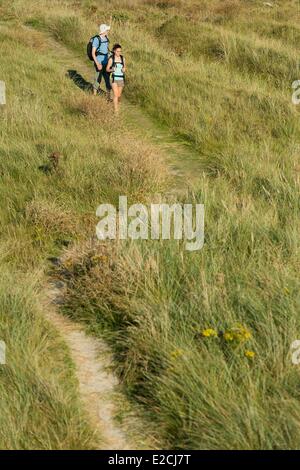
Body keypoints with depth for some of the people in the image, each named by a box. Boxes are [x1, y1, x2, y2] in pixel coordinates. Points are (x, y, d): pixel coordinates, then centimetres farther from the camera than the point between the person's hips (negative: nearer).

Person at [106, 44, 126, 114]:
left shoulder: (122, 58, 3)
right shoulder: (111, 59, -5)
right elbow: (107, 69, 0)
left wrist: (124, 69, -9)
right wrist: (111, 70, -20)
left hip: (121, 79, 3)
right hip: (114, 79, -3)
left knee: (119, 95, 10)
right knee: (116, 95, -13)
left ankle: (117, 105, 37)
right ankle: (116, 110, -13)